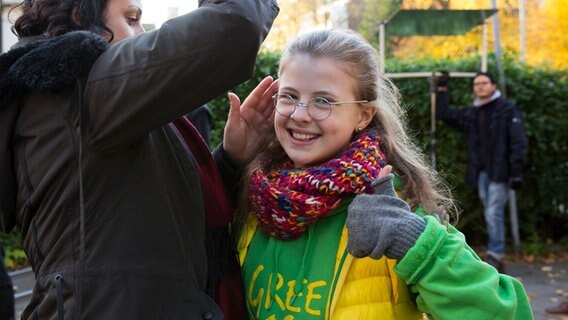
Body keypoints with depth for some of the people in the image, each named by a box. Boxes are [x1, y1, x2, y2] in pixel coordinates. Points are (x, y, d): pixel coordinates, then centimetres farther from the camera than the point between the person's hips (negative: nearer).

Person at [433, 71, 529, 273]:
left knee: (494, 213, -12)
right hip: (481, 173, 6)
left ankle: (495, 256, -10)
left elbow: (519, 142, -8)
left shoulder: (508, 110, -3)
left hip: (499, 172, -6)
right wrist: (442, 89, 17)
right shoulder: (471, 113, 15)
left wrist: (516, 171, -15)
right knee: (490, 214, 9)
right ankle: (497, 258, 15)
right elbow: (444, 114, 22)